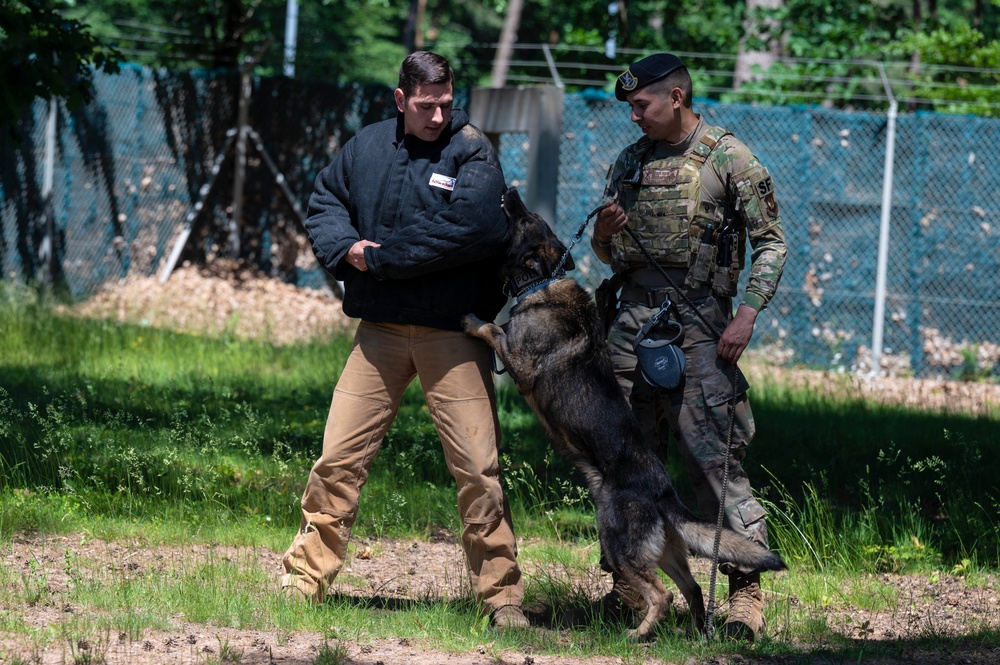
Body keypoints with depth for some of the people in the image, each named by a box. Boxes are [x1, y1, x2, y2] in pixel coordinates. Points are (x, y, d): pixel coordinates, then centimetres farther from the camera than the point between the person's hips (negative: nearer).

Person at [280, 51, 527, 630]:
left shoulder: (473, 152, -6)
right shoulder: (368, 147, 9)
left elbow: (468, 229, -21)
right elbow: (325, 205, 17)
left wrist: (379, 257, -16)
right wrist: (345, 246, -6)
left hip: (454, 334, -4)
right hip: (380, 331, 4)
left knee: (479, 467, -4)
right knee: (338, 458, 2)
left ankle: (501, 596, 3)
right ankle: (305, 578, 11)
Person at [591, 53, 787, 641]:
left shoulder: (729, 159, -1)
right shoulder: (630, 162, 15)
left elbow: (771, 243, -2)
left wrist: (747, 314, -13)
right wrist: (603, 236, -1)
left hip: (698, 327, -6)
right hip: (632, 321, 6)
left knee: (714, 457, -12)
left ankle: (747, 588, -11)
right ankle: (631, 584, 14)